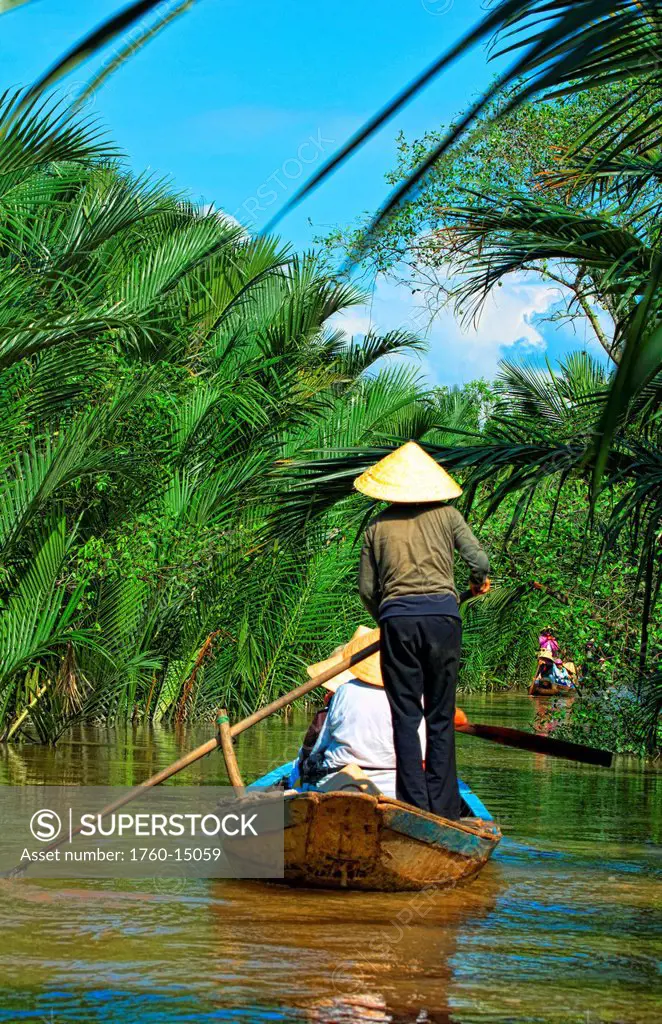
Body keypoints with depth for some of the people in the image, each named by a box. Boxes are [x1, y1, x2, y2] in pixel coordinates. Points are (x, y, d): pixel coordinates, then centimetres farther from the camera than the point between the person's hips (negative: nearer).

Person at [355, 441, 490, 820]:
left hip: (397, 618, 0)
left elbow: (367, 588, 11)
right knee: (441, 717, 5)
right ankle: (443, 809, 2)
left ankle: (415, 807, -3)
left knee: (405, 716, 3)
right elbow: (479, 560, 1)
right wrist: (479, 583, 23)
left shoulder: (379, 525, 13)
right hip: (442, 613, 0)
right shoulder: (446, 515, 9)